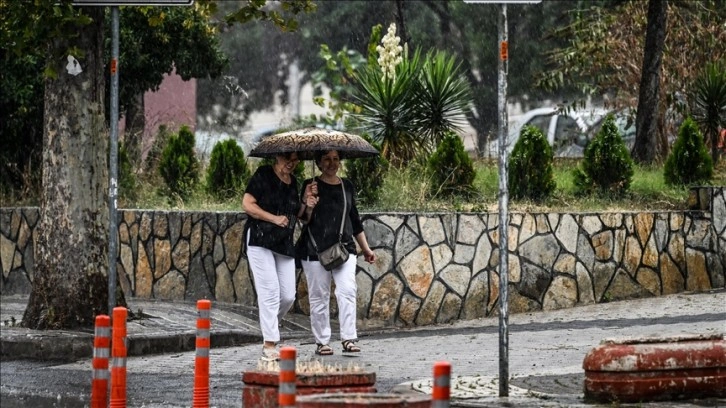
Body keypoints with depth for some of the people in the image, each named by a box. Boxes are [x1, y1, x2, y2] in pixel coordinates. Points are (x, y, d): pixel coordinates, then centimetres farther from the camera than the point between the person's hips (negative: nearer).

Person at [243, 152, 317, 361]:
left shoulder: (293, 182, 15)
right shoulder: (263, 175, -5)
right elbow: (247, 204, -10)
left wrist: (305, 204, 4)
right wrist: (274, 218, -17)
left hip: (284, 244, 7)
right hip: (260, 240, -7)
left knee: (288, 295, 1)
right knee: (270, 291, -13)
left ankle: (268, 326, 29)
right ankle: (269, 346, -11)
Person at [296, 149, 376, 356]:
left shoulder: (347, 186, 13)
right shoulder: (311, 185, 1)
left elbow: (355, 220, 22)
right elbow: (304, 219, -4)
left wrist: (366, 249, 24)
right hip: (315, 249, -3)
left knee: (347, 291, -14)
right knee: (319, 296, 1)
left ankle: (349, 339, -16)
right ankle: (322, 342, 8)